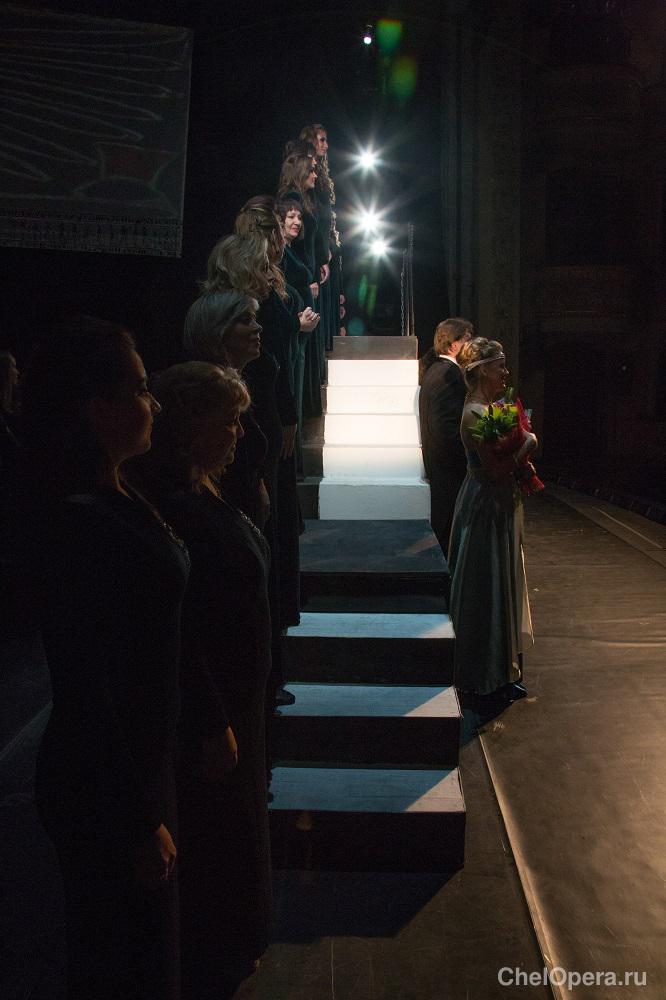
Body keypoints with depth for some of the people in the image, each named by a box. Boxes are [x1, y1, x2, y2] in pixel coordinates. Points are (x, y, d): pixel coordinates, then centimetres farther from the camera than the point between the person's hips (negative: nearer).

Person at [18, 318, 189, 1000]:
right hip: (104, 789, -9)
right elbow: (85, 691, -25)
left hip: (142, 759, 9)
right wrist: (139, 821, -18)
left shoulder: (115, 501, 2)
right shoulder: (77, 520, -26)